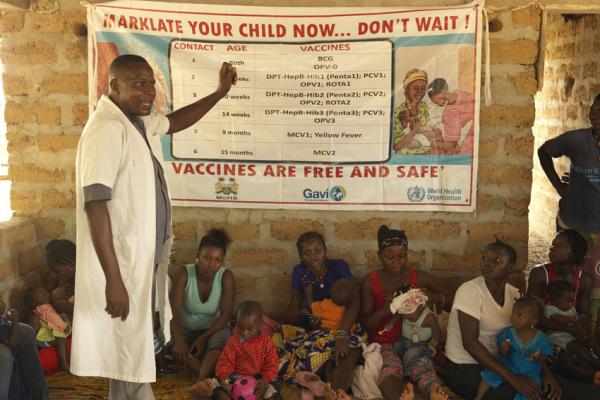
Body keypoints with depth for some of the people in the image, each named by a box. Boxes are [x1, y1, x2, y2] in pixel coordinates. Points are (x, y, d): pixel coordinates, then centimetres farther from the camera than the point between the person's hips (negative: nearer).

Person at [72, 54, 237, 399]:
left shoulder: (141, 122, 10)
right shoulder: (107, 129, -19)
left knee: (131, 358, 19)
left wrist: (220, 93, 26)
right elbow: (95, 204, -25)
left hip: (145, 260, 10)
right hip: (122, 266, -10)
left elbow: (176, 121, 32)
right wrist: (114, 279, -28)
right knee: (132, 368, -2)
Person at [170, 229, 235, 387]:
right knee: (170, 342, -31)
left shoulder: (226, 277, -17)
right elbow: (174, 309, -28)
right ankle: (210, 376, -31)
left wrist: (203, 338, -31)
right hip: (187, 329, 1)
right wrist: (179, 339, -44)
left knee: (220, 339, -35)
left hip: (213, 329, -1)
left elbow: (226, 314, -20)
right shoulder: (185, 273, -18)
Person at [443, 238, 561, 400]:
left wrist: (545, 371, -12)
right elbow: (469, 342, -26)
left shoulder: (514, 294, 1)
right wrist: (512, 378, -30)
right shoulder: (470, 290, -20)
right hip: (463, 369, -7)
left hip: (494, 363, 7)